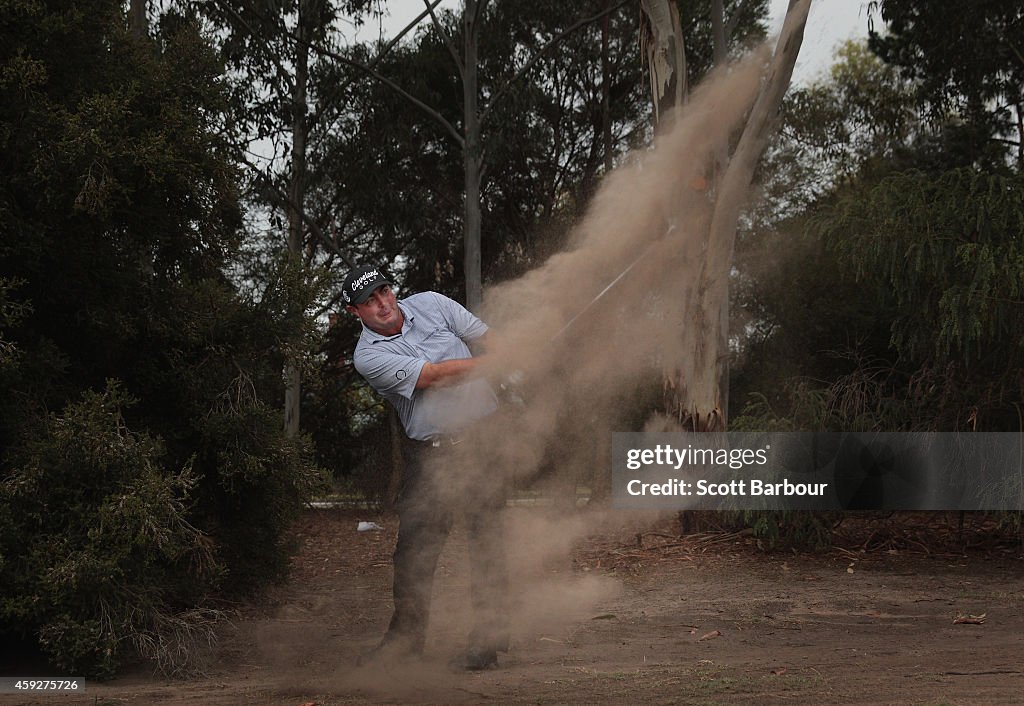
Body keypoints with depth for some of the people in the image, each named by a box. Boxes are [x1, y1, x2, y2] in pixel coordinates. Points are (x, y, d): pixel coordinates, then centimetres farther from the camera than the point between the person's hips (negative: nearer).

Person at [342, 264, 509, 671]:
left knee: (485, 531, -6)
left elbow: (487, 339, 8)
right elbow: (432, 375, -16)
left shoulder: (431, 305, 3)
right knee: (415, 543, 2)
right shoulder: (368, 357, -8)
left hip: (481, 434, 0)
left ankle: (489, 633, -3)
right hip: (428, 451, 0)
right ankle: (407, 634, 17)